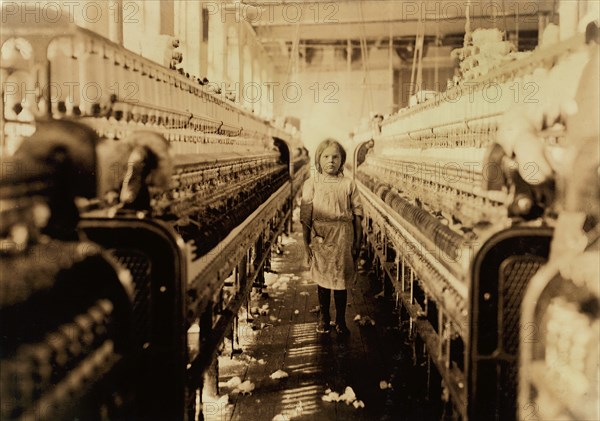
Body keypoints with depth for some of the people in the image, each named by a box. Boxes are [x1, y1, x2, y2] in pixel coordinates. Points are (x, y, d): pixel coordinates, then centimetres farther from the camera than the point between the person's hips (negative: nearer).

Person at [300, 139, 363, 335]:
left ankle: (340, 321, 20)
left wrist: (357, 242, 2)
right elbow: (305, 217, 1)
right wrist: (306, 242, -1)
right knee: (322, 280, 10)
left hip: (343, 238, 0)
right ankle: (324, 318, 26)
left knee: (341, 280, 6)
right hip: (320, 238, 0)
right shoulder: (311, 184, 1)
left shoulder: (348, 184, 2)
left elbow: (357, 214, 4)